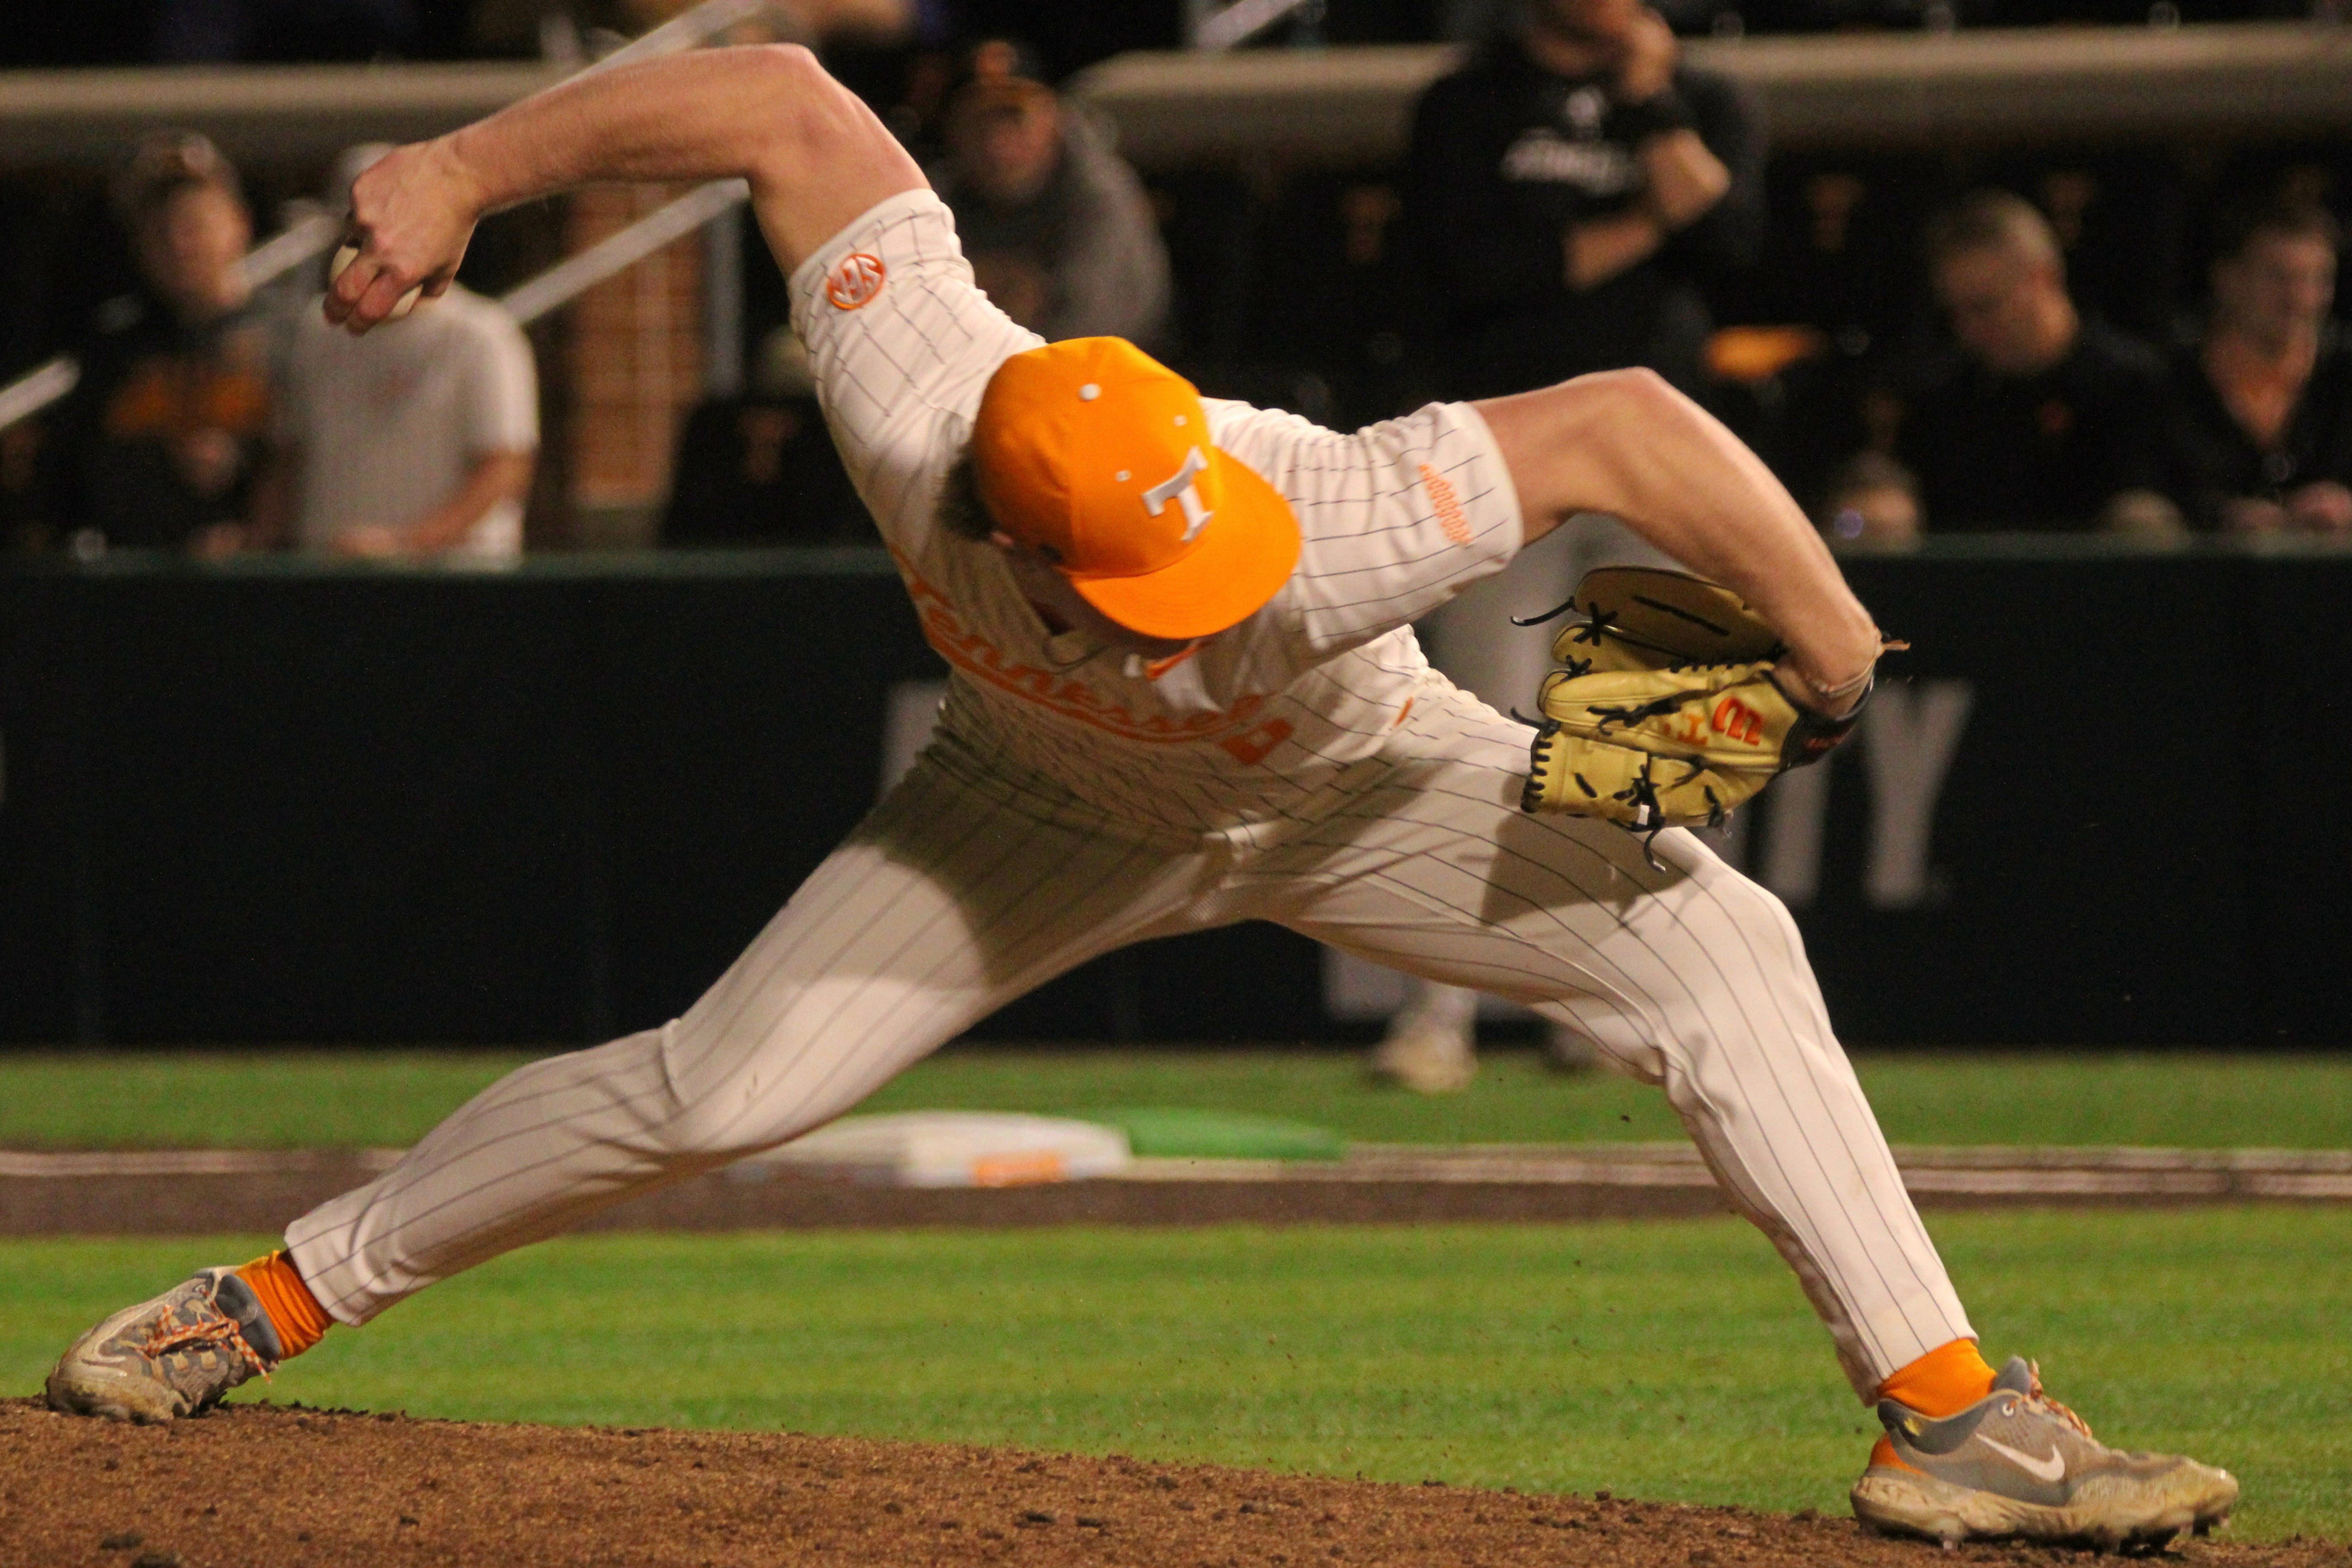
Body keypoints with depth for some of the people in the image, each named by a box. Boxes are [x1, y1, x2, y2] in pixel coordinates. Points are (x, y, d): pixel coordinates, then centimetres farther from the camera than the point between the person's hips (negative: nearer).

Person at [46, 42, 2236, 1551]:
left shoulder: (1315, 536, -47)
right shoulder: (915, 412, -40)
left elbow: (1619, 421, -45)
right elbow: (783, 103, -32)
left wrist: (1823, 631, -35)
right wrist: (455, 175, -31)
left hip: (1351, 791, -1)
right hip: (1057, 802, 1)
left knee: (1710, 943, -23)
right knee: (717, 1084, -8)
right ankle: (272, 1299, 10)